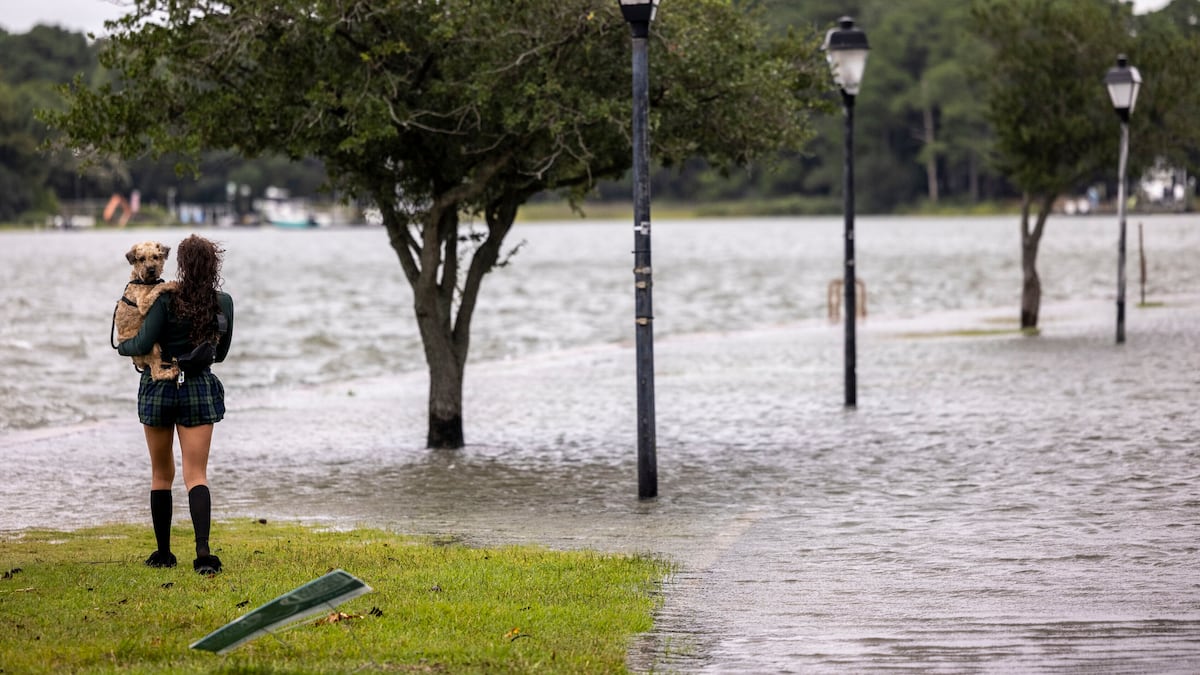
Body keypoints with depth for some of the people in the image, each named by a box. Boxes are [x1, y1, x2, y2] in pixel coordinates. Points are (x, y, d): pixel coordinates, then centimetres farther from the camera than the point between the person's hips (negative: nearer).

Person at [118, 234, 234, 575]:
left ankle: (163, 553, 19)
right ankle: (203, 551, -22)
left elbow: (143, 344, -15)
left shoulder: (167, 299, -12)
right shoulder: (223, 303, 0)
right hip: (200, 388, 2)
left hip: (159, 387, -2)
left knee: (161, 474, 14)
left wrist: (123, 346, 6)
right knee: (196, 475, -2)